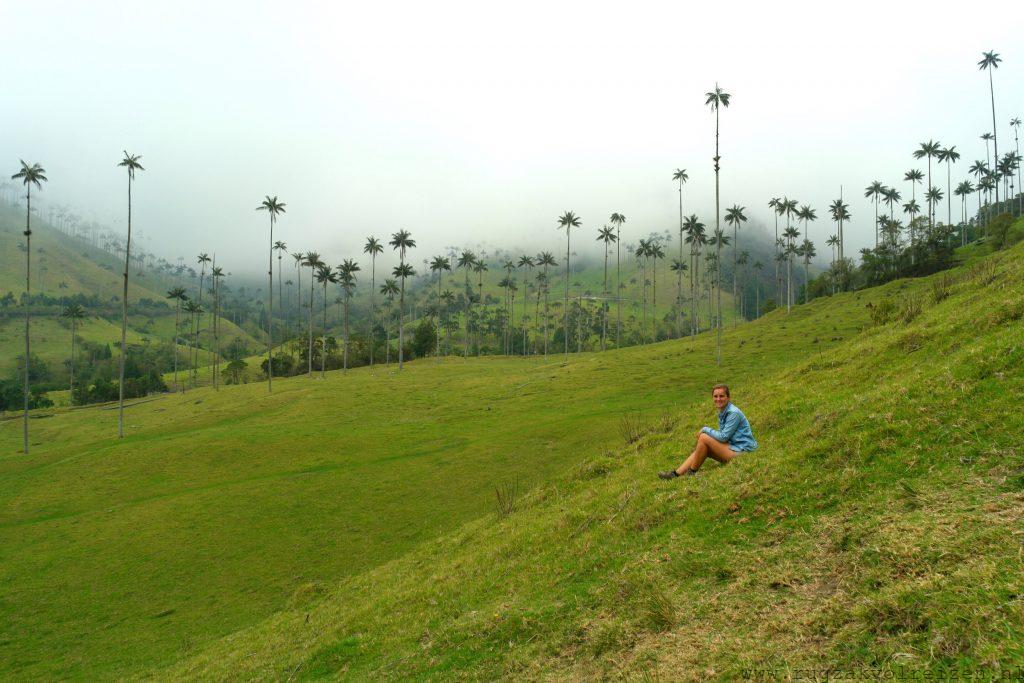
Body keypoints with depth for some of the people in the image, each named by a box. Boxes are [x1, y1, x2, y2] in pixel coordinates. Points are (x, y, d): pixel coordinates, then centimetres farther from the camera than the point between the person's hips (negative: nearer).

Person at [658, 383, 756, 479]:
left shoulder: (734, 413, -16)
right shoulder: (722, 413, 12)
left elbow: (723, 437, -20)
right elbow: (723, 435, 15)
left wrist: (705, 429, -7)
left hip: (741, 450, -9)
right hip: (732, 447, 9)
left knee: (704, 437, -16)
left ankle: (691, 472, -4)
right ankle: (676, 473, -2)